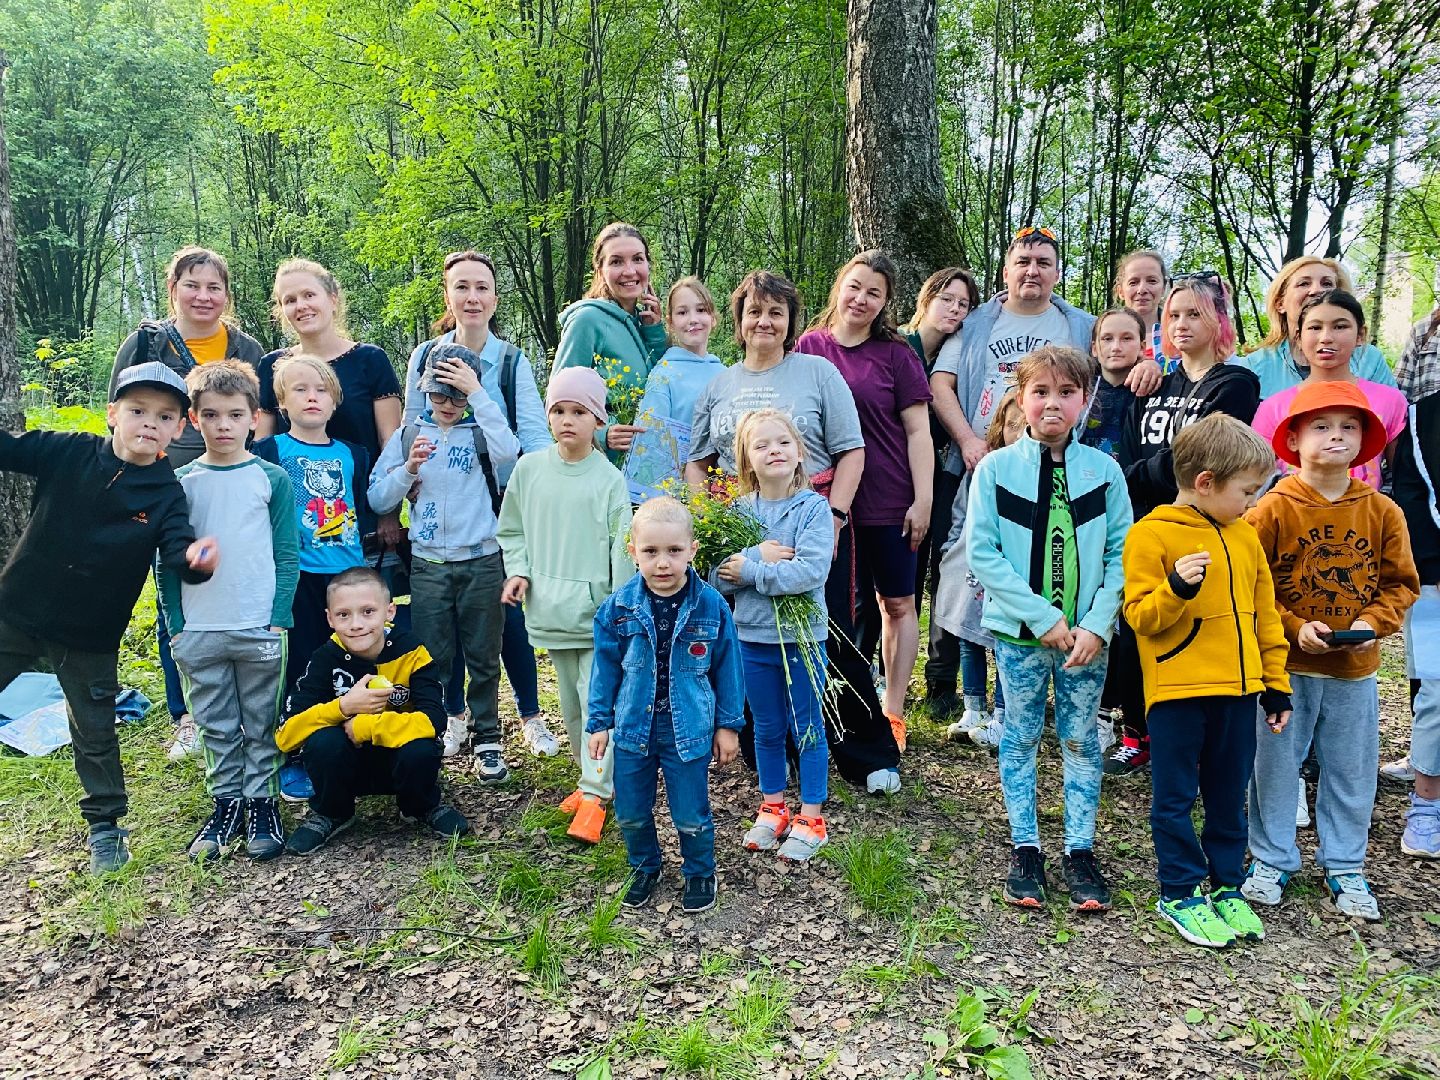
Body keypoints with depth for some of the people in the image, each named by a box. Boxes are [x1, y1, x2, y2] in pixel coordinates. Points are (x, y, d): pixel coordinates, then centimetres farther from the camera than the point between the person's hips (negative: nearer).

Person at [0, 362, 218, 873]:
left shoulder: (167, 494, -8)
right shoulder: (67, 453, -7)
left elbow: (177, 548, -17)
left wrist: (196, 557, -41)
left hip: (89, 638, -1)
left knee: (95, 734, 12)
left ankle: (105, 827, 29)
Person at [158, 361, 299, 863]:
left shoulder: (272, 479, -1)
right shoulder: (180, 482, 3)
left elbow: (287, 555, 0)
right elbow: (168, 560, 6)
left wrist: (279, 620, -6)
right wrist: (175, 624, 1)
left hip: (260, 629, -2)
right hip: (198, 632, 2)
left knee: (260, 724, 8)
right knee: (216, 727, 12)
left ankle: (260, 800, 21)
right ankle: (226, 802, 25)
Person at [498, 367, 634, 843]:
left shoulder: (609, 479, -9)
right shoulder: (529, 469, 2)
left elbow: (621, 549, -8)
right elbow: (512, 530, 14)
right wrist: (518, 571, -1)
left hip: (598, 611, -4)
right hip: (550, 608, 4)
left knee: (598, 701, -5)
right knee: (570, 703, 14)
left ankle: (595, 794, 2)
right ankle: (591, 777, 29)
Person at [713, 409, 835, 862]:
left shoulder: (814, 508, -10)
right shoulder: (739, 511, 0)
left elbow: (811, 571, -23)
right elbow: (718, 575, -8)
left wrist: (748, 570, -18)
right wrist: (760, 556, -21)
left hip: (802, 635, -3)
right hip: (753, 637, 3)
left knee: (807, 730, 9)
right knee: (767, 730, 17)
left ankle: (811, 818, 22)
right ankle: (772, 808, 33)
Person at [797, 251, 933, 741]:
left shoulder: (895, 354, -1)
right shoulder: (810, 346, 5)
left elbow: (917, 431, -1)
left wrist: (923, 500, -7)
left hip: (889, 501, -1)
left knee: (898, 603, 8)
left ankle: (892, 711, 20)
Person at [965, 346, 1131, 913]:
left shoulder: (1104, 471, -1)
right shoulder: (995, 468, -6)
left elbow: (1121, 555, -1)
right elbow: (981, 553, -10)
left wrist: (1096, 625, -12)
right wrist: (1044, 617, -13)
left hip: (1087, 635, 1)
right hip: (1019, 633, -1)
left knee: (1081, 741, 10)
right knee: (1020, 738, 10)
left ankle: (1080, 852, 24)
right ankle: (1024, 848, 23)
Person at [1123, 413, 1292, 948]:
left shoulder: (1244, 535, 9)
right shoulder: (1152, 534, -11)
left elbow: (1265, 613, 15)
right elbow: (1141, 617, -12)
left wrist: (1276, 682, 14)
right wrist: (1177, 587, -30)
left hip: (1238, 689, 6)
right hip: (1177, 690, -6)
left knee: (1230, 796, 17)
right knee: (1175, 798, 6)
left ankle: (1227, 887, 31)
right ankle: (1181, 894, 20)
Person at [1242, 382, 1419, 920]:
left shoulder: (1383, 512, 0)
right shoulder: (1273, 509, -9)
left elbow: (1401, 582, 5)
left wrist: (1373, 621, -12)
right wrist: (1295, 628, -18)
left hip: (1355, 670, 3)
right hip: (1285, 667, -3)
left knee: (1351, 770, 14)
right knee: (1275, 764, 8)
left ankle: (1345, 866, 31)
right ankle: (1271, 860, 25)